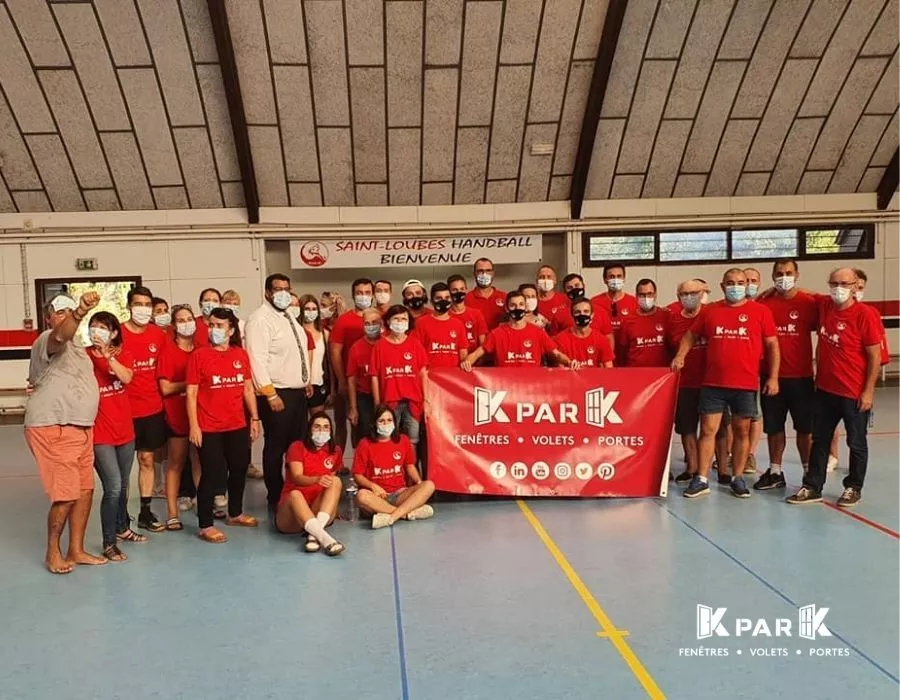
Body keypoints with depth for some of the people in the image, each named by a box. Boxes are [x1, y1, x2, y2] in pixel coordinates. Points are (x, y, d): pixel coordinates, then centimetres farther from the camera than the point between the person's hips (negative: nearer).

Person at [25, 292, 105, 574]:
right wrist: (81, 312, -56)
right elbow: (61, 334, -38)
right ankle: (53, 553, 14)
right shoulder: (47, 341, -10)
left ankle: (76, 551, 22)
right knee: (66, 495, -6)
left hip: (79, 428, 9)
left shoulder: (76, 348, 18)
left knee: (85, 490, 10)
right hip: (53, 429, -9)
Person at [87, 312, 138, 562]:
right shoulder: (84, 356, -7)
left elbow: (126, 377, -17)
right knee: (113, 488, -11)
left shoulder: (123, 355, 2)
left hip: (124, 430, 5)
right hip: (99, 433, -4)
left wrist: (107, 354, -26)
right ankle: (108, 543, 2)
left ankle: (122, 528, 40)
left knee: (123, 486, 19)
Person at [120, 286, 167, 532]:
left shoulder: (158, 335, 3)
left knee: (147, 459, 12)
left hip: (153, 408, 4)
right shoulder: (117, 334, -11)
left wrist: (160, 393, 11)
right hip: (125, 409, -4)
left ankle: (145, 511, 22)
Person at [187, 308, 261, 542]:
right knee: (212, 474, 0)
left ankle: (235, 513, 37)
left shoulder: (241, 355, 4)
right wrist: (194, 426, -13)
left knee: (239, 470, 17)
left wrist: (254, 418, 9)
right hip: (209, 428, -5)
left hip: (238, 426, 5)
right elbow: (191, 393, -9)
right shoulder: (199, 355, -8)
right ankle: (205, 525, 13)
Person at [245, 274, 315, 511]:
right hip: (277, 394, -9)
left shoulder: (289, 317, 15)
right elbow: (257, 359, -20)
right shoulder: (260, 319, -13)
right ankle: (276, 498, 10)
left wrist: (306, 380, 17)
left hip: (298, 392, 9)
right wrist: (270, 394, -23)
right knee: (276, 447, 0)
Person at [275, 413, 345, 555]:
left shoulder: (335, 451, 11)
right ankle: (326, 539, -56)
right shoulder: (297, 447, 1)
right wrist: (317, 479, -36)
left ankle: (314, 535, -41)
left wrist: (334, 504, 8)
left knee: (335, 481, -22)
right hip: (290, 514, -3)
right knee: (295, 494, -36)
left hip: (319, 510, 3)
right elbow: (297, 478, -15)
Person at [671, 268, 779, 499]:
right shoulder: (710, 311, 6)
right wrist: (680, 356, 4)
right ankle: (701, 479, 7)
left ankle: (737, 478, 21)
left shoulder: (760, 311, 1)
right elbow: (691, 334, 19)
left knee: (742, 431, 8)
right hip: (713, 384, 1)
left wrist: (773, 377, -3)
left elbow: (772, 345, 2)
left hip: (746, 385, -1)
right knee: (707, 430, 1)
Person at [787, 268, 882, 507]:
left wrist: (868, 391, -14)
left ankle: (853, 488, 26)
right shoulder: (824, 306, 1)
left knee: (856, 443, 10)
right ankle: (813, 487, 23)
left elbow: (875, 356, -13)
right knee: (820, 440, 13)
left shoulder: (864, 315, -15)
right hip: (824, 389, 6)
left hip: (854, 393, -6)